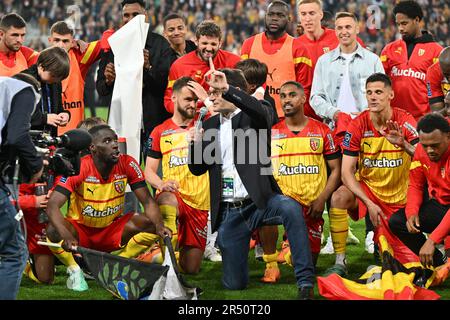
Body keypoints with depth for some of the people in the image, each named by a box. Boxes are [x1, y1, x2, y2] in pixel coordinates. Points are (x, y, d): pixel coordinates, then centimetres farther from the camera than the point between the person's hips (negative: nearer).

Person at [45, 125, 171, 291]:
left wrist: (159, 225, -31)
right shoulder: (78, 168, -23)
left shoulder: (128, 164, -13)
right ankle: (75, 270, -4)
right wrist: (66, 236, -49)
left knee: (151, 225, -21)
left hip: (112, 231, 3)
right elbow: (52, 205, -31)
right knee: (54, 231, -34)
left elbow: (148, 202, -9)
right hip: (80, 231, -3)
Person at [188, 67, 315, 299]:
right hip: (229, 211, 4)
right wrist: (195, 144, -8)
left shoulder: (254, 116, 0)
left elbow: (264, 112, -26)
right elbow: (198, 168, 15)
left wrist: (227, 89, -36)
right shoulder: (210, 125, 13)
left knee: (291, 209, -39)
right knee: (234, 284, 2)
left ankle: (305, 282, -35)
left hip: (259, 202, -4)